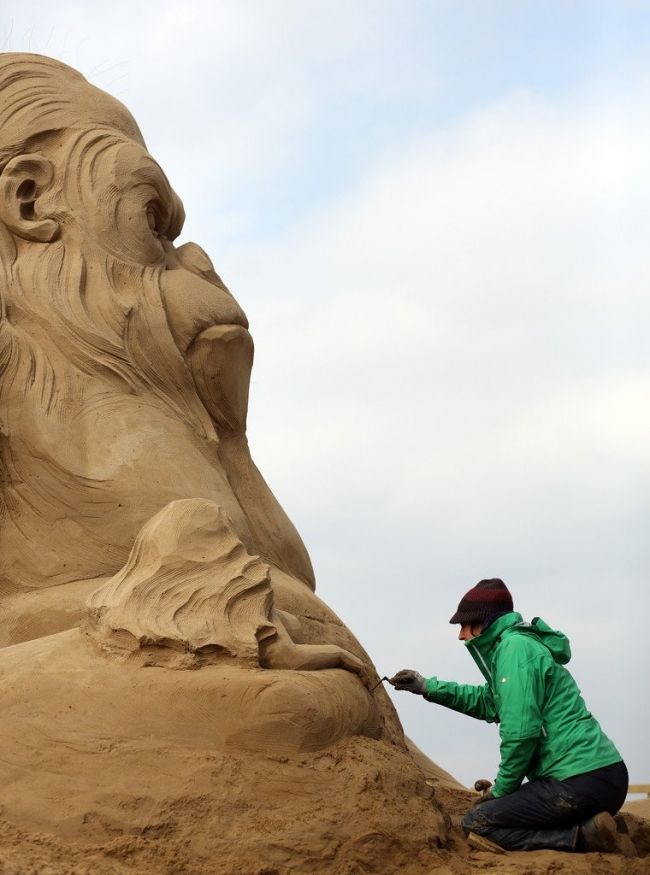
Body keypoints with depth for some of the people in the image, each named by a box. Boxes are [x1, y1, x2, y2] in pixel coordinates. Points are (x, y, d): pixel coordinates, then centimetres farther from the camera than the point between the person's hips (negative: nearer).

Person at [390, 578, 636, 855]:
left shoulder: (514, 647, -11)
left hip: (582, 783, -10)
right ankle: (591, 829, 7)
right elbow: (488, 702, 33)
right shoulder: (513, 643, 18)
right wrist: (428, 687, 28)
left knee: (477, 823, -6)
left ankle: (587, 836, -12)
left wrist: (501, 790, -5)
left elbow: (520, 732, -18)